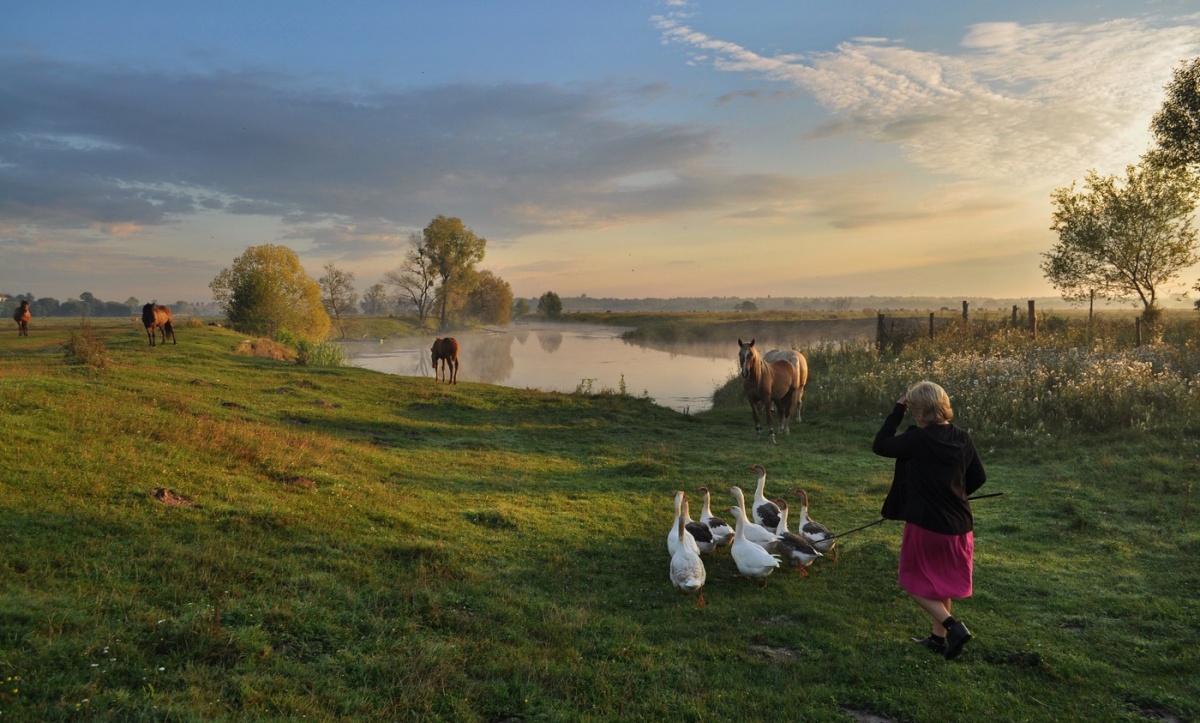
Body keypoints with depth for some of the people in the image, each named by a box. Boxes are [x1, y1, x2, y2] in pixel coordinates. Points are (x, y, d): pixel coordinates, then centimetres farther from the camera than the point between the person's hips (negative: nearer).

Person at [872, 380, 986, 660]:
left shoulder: (917, 439, -20)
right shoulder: (963, 439, -2)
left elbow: (880, 445, -8)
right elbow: (978, 478, 8)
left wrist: (897, 411, -5)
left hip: (925, 525, -6)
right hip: (958, 525, 6)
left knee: (914, 582, 12)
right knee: (941, 583, 22)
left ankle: (953, 626, -3)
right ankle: (938, 637, 32)